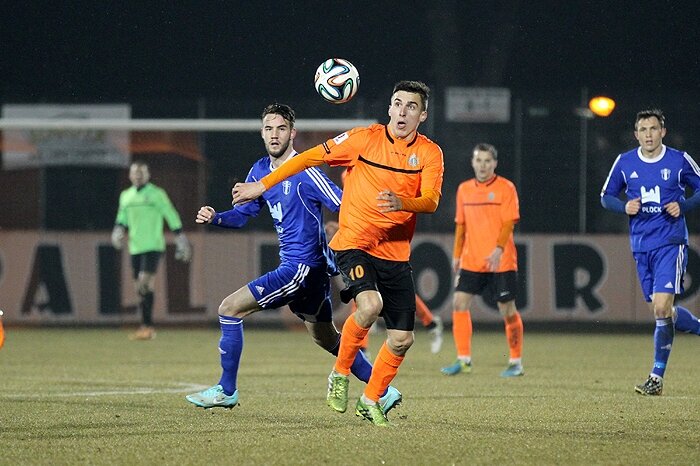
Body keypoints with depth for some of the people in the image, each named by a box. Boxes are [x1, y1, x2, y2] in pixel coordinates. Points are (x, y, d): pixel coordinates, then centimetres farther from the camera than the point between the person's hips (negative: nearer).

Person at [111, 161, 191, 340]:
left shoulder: (156, 194, -2)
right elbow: (122, 219, 24)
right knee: (139, 288, 6)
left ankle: (146, 327, -21)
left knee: (145, 284, -19)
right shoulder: (126, 196, 14)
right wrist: (118, 230, 1)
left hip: (153, 246, -6)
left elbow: (172, 217, 0)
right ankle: (147, 328, 12)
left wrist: (181, 240, -1)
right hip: (135, 248, 6)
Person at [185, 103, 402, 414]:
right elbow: (242, 214, 14)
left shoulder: (305, 173, -16)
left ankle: (226, 391, 1)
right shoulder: (260, 171, 8)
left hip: (304, 267, -9)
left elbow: (345, 207, -18)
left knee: (230, 308, -9)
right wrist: (215, 217, -5)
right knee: (326, 338, 20)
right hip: (293, 266, 9)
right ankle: (383, 392, 28)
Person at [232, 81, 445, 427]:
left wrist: (402, 203, -35)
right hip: (354, 245, -3)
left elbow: (431, 201, -12)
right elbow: (312, 157, 3)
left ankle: (370, 401, 25)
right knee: (370, 305, -31)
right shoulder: (365, 138, -4)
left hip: (395, 254, 4)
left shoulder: (430, 153, 1)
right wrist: (262, 185, 4)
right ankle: (340, 374, -8)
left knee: (402, 339, 1)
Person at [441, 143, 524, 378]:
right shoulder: (464, 189, 11)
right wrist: (457, 255, 14)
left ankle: (516, 362, 11)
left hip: (501, 261, -5)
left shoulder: (505, 188, -4)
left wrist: (499, 249, -24)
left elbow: (509, 223, -11)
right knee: (459, 303, -7)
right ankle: (463, 360, -1)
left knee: (507, 310, -1)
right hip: (471, 261, 5)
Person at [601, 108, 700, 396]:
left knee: (661, 308, -16)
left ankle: (657, 377, -8)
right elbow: (606, 196, 14)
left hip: (671, 243, -4)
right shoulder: (624, 163, 5)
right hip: (641, 246, 4)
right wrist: (625, 207, -6)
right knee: (659, 311, 8)